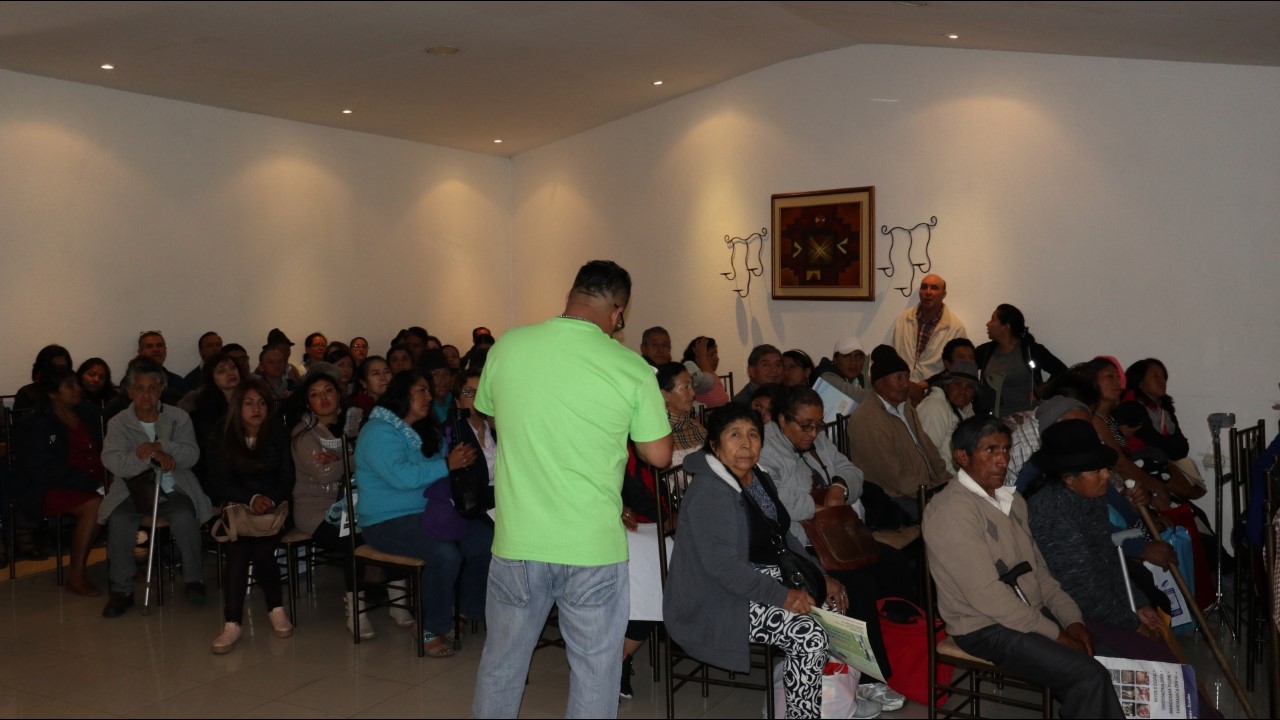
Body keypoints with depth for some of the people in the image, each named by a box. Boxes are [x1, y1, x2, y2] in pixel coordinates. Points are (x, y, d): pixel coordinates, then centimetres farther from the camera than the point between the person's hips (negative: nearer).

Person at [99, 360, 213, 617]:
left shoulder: (178, 418, 5)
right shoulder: (118, 422, 3)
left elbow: (191, 455, -8)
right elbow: (112, 462, -13)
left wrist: (159, 446, -25)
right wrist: (154, 456, -27)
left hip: (174, 489, 0)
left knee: (185, 518, -30)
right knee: (119, 520, -28)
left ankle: (194, 579, -9)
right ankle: (122, 590, -12)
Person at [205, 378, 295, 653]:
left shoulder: (279, 433, 3)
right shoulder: (223, 438, 4)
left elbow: (287, 478, -2)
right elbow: (220, 482, -5)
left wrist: (270, 500, -22)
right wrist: (251, 499, -23)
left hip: (273, 507, 0)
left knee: (261, 550, -29)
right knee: (238, 550, -29)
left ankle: (276, 610, -9)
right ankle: (232, 623, -27)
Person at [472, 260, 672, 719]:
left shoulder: (506, 348, -4)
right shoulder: (632, 368, -11)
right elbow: (659, 456, -4)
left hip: (518, 542, 3)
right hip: (593, 548, -2)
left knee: (501, 664, 21)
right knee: (595, 670, 14)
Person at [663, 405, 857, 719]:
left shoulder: (759, 480, 8)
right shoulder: (708, 493, -23)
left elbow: (783, 538, 15)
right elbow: (723, 565, -29)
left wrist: (821, 577, 4)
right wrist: (782, 596, -27)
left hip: (763, 576, 10)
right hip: (719, 601, -10)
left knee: (835, 600, 6)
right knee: (810, 636, -22)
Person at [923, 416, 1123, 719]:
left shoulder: (1011, 499, 10)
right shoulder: (952, 511, -20)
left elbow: (1037, 567, 14)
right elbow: (985, 593, -23)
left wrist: (1070, 618, -1)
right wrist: (1054, 633, -17)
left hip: (1031, 614, 9)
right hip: (986, 628, -8)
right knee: (1089, 676, -21)